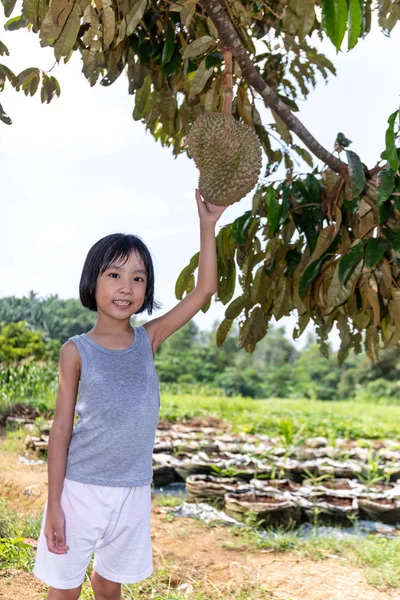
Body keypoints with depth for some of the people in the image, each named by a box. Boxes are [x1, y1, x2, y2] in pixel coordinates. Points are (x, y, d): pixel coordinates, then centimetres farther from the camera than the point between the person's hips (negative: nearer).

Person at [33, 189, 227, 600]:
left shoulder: (149, 340, -1)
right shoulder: (77, 351, -8)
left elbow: (204, 290, -3)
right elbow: (61, 426, -7)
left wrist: (207, 225, -6)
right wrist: (53, 504, -8)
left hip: (132, 491, 2)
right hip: (80, 488, -2)